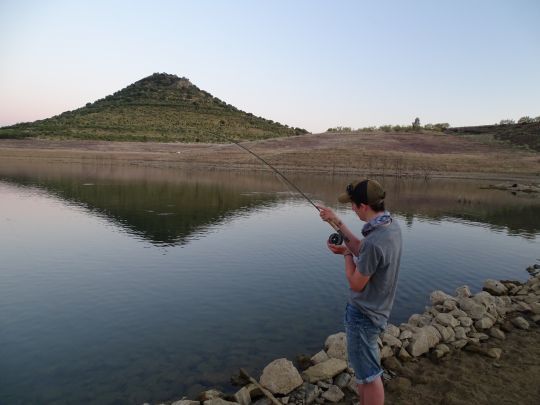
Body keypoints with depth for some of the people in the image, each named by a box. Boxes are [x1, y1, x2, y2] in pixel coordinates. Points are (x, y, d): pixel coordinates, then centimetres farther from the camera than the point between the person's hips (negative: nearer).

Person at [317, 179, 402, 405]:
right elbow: (361, 250, 9)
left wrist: (346, 253, -6)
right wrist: (337, 222, 6)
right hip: (374, 310, 10)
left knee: (369, 374, 8)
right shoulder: (392, 224, -4)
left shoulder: (375, 242, -33)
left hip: (363, 315, -10)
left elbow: (356, 284, -20)